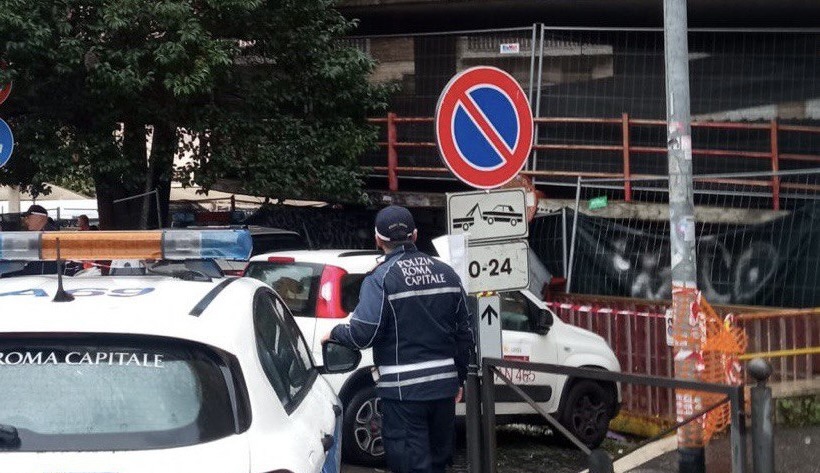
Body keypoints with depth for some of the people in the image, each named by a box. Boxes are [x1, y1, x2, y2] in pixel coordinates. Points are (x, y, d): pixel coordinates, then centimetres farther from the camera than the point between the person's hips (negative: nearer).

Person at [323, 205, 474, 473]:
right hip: (444, 385, 6)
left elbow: (362, 333, -19)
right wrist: (459, 378, 23)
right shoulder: (445, 274, 9)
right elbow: (464, 333, 13)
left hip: (403, 390, -6)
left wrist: (335, 333, 2)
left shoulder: (380, 279, -11)